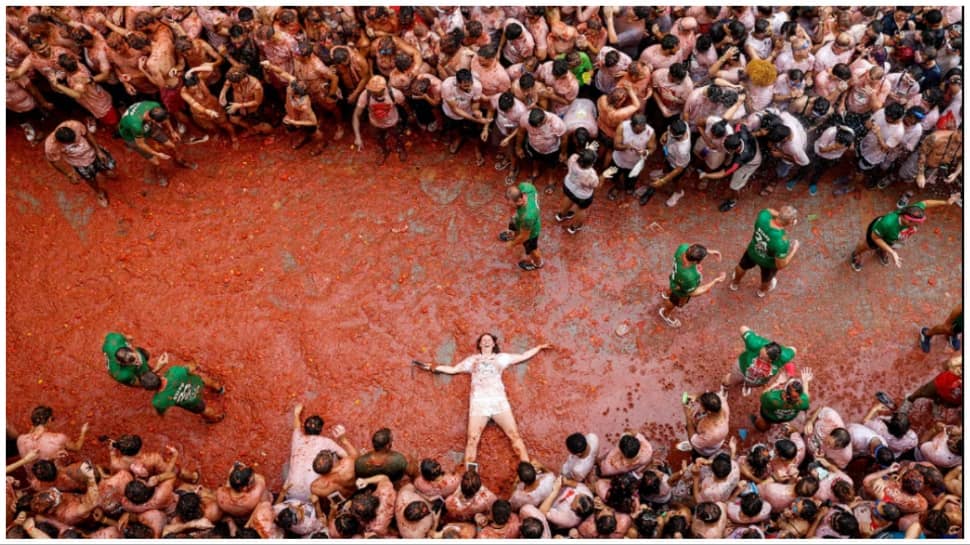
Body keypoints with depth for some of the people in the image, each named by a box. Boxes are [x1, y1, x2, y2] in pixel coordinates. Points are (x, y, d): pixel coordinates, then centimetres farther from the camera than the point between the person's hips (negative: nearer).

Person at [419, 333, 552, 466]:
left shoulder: (501, 357, 17)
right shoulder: (472, 360, 20)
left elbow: (523, 356, 21)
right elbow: (452, 369, 23)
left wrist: (539, 347, 18)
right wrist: (433, 368, 16)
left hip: (499, 401, 0)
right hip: (479, 403, 0)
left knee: (514, 435, -4)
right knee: (472, 439, -6)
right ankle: (468, 474, -2)